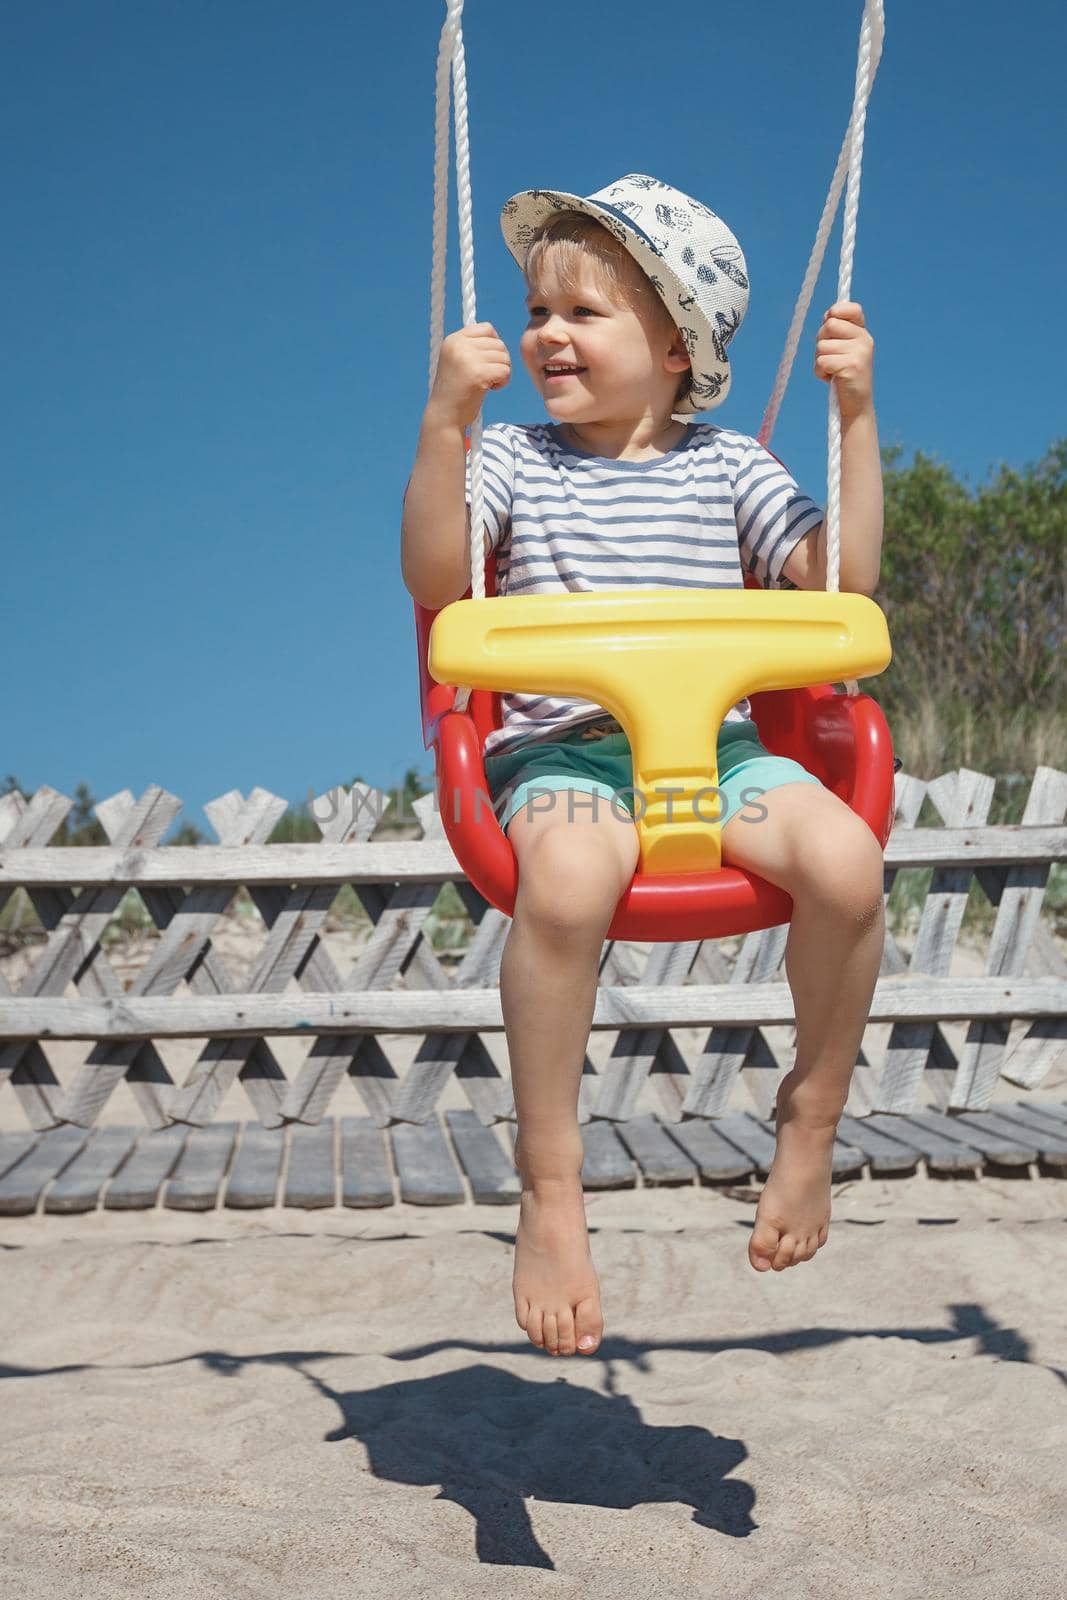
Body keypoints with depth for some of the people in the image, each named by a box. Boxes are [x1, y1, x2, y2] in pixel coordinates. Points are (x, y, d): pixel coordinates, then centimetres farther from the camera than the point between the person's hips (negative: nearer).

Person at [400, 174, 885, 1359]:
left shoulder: (729, 468, 14)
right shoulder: (516, 460, 12)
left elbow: (840, 582, 4)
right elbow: (433, 581, -4)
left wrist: (856, 416, 1)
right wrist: (444, 420, -12)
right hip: (561, 751, -2)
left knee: (846, 860, -28)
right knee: (566, 879, -38)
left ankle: (810, 1120, -3)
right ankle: (550, 1188, -23)